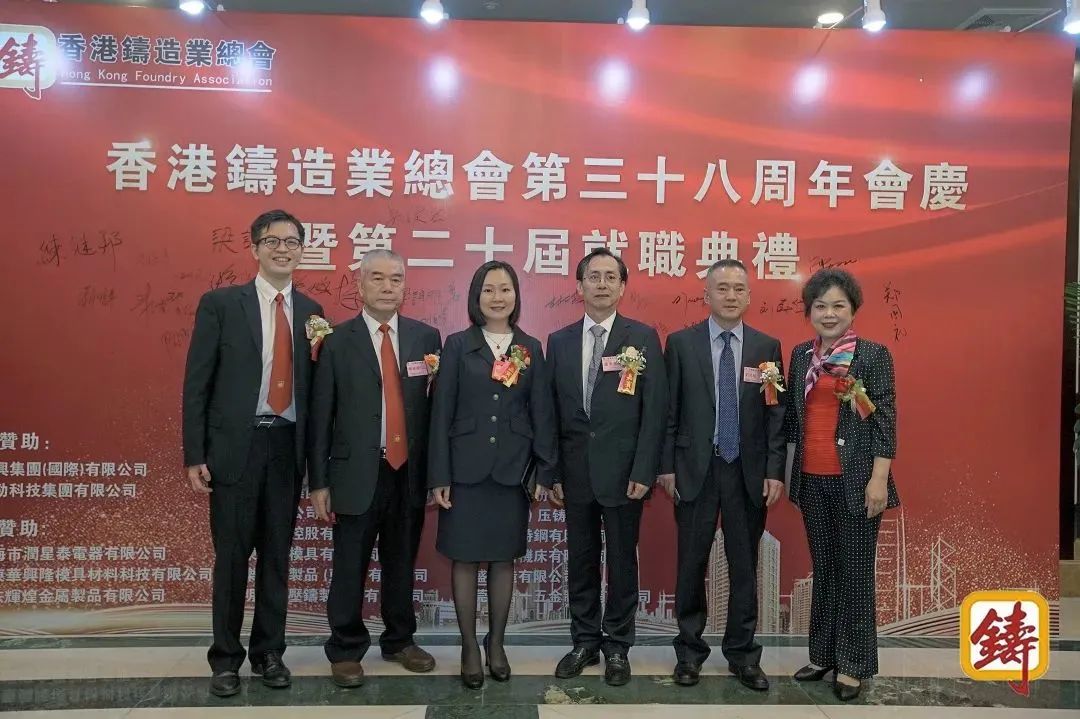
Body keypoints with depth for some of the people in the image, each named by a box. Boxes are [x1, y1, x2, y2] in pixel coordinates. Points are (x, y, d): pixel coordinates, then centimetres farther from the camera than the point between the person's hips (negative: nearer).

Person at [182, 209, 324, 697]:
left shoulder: (311, 313, 8)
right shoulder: (220, 303, 0)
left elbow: (315, 387, 8)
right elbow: (197, 382, -2)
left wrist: (315, 457, 4)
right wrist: (194, 455, -7)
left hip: (288, 447, 3)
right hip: (234, 446, -2)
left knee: (277, 556, 12)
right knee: (231, 556, 7)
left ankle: (269, 652, 26)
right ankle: (225, 657, 22)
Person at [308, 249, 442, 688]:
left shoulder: (426, 337, 4)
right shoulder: (337, 341, -2)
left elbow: (435, 404, 4)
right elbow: (321, 416, -2)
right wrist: (319, 482, -4)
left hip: (410, 472, 2)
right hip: (357, 473, -2)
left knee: (401, 564, 15)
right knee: (350, 569, 7)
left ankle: (399, 641, 33)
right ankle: (346, 650, 25)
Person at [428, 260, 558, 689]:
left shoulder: (531, 349, 6)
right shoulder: (458, 345, 1)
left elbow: (541, 413, 5)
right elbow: (441, 413, -2)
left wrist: (544, 471, 0)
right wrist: (439, 475, -6)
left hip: (513, 471, 2)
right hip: (467, 469, -1)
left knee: (504, 558, 10)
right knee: (465, 559, 5)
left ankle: (496, 644, 25)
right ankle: (469, 648, 19)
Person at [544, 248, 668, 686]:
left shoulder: (643, 338, -2)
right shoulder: (559, 341, 6)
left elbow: (655, 409, -5)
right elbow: (552, 411, 6)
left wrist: (643, 471, -11)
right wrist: (552, 471, 2)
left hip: (622, 471, -2)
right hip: (575, 472, 3)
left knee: (622, 561, 8)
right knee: (581, 560, 12)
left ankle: (617, 646, 24)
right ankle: (585, 641, 27)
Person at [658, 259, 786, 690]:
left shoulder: (767, 347, 4)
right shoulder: (681, 343, 0)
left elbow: (776, 414, 3)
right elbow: (668, 411, 0)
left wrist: (775, 472, -3)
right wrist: (666, 466, -4)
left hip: (748, 472, 1)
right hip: (695, 469, -1)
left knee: (744, 565, 9)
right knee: (691, 563, 8)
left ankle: (742, 653, 24)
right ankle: (690, 650, 23)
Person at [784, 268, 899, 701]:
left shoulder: (873, 355, -5)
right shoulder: (801, 355, 8)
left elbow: (885, 420, -8)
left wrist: (879, 479, -13)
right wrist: (785, 471, 10)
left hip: (855, 480, -4)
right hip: (811, 480, 5)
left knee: (855, 572, 4)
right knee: (823, 569, 14)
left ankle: (854, 664, 17)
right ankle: (823, 654, 26)